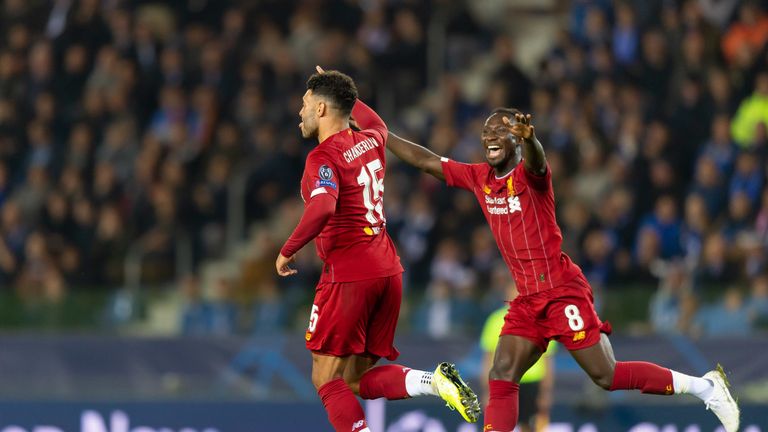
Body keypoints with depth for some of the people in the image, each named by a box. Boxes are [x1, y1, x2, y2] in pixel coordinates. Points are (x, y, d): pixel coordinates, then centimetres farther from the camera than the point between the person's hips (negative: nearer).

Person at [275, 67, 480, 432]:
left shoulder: (324, 157, -12)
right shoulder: (370, 142, 11)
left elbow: (322, 209, -32)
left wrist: (287, 251, -19)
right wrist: (344, 94, 45)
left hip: (348, 275, -8)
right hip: (387, 271, 8)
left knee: (326, 379, 0)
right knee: (360, 380, 13)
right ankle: (437, 381, -9)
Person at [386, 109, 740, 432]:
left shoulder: (529, 173, -13)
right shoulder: (478, 178, 8)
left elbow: (535, 160, -37)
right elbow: (425, 161, 15)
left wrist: (528, 137, -61)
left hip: (562, 292, -7)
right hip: (528, 299, 7)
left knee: (607, 375, -8)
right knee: (501, 379, -4)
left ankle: (703, 387, 4)